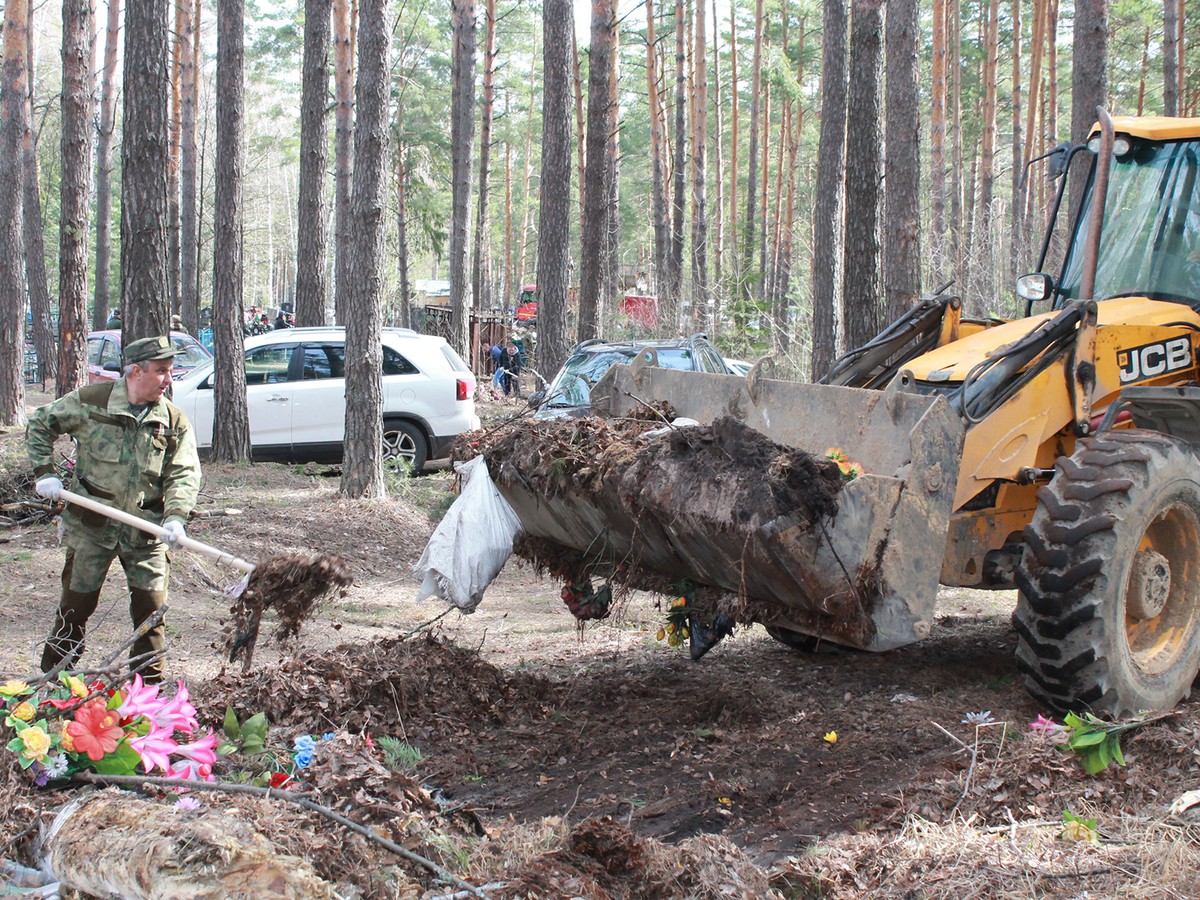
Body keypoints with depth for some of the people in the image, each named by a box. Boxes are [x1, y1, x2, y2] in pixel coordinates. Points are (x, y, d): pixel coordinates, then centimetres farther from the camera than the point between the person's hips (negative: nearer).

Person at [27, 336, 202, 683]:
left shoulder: (174, 421, 0)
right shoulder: (90, 401, -6)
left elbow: (184, 474, -5)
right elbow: (40, 424, 7)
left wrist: (175, 516, -22)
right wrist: (45, 472, -2)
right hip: (92, 524, -1)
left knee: (150, 606, 1)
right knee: (77, 603, 8)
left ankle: (149, 686, 13)